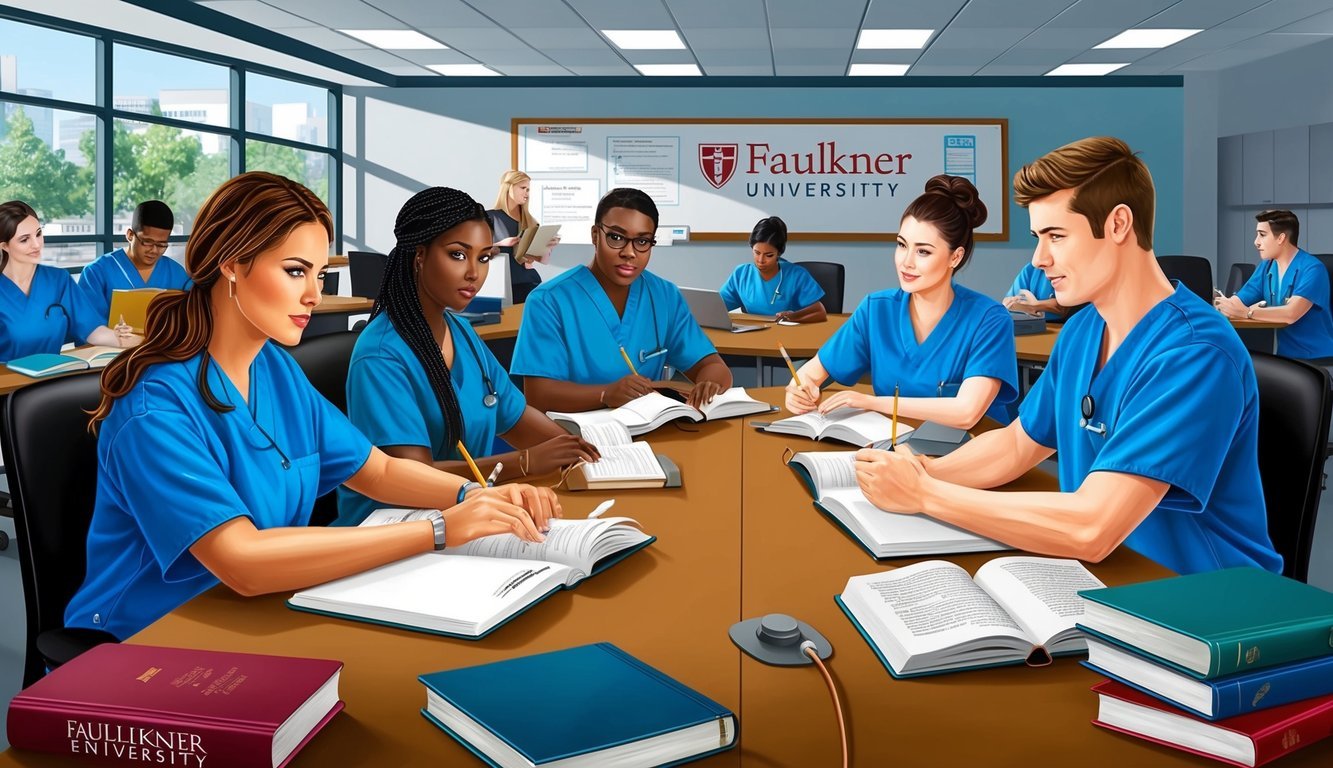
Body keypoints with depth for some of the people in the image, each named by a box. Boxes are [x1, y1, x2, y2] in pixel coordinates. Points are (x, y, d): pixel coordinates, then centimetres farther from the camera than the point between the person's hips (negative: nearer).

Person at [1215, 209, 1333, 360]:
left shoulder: (1312, 269, -15)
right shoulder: (1267, 267, 8)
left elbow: (1291, 314, -27)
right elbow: (1236, 303, 2)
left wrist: (1246, 313, -29)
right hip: (1286, 355, 7)